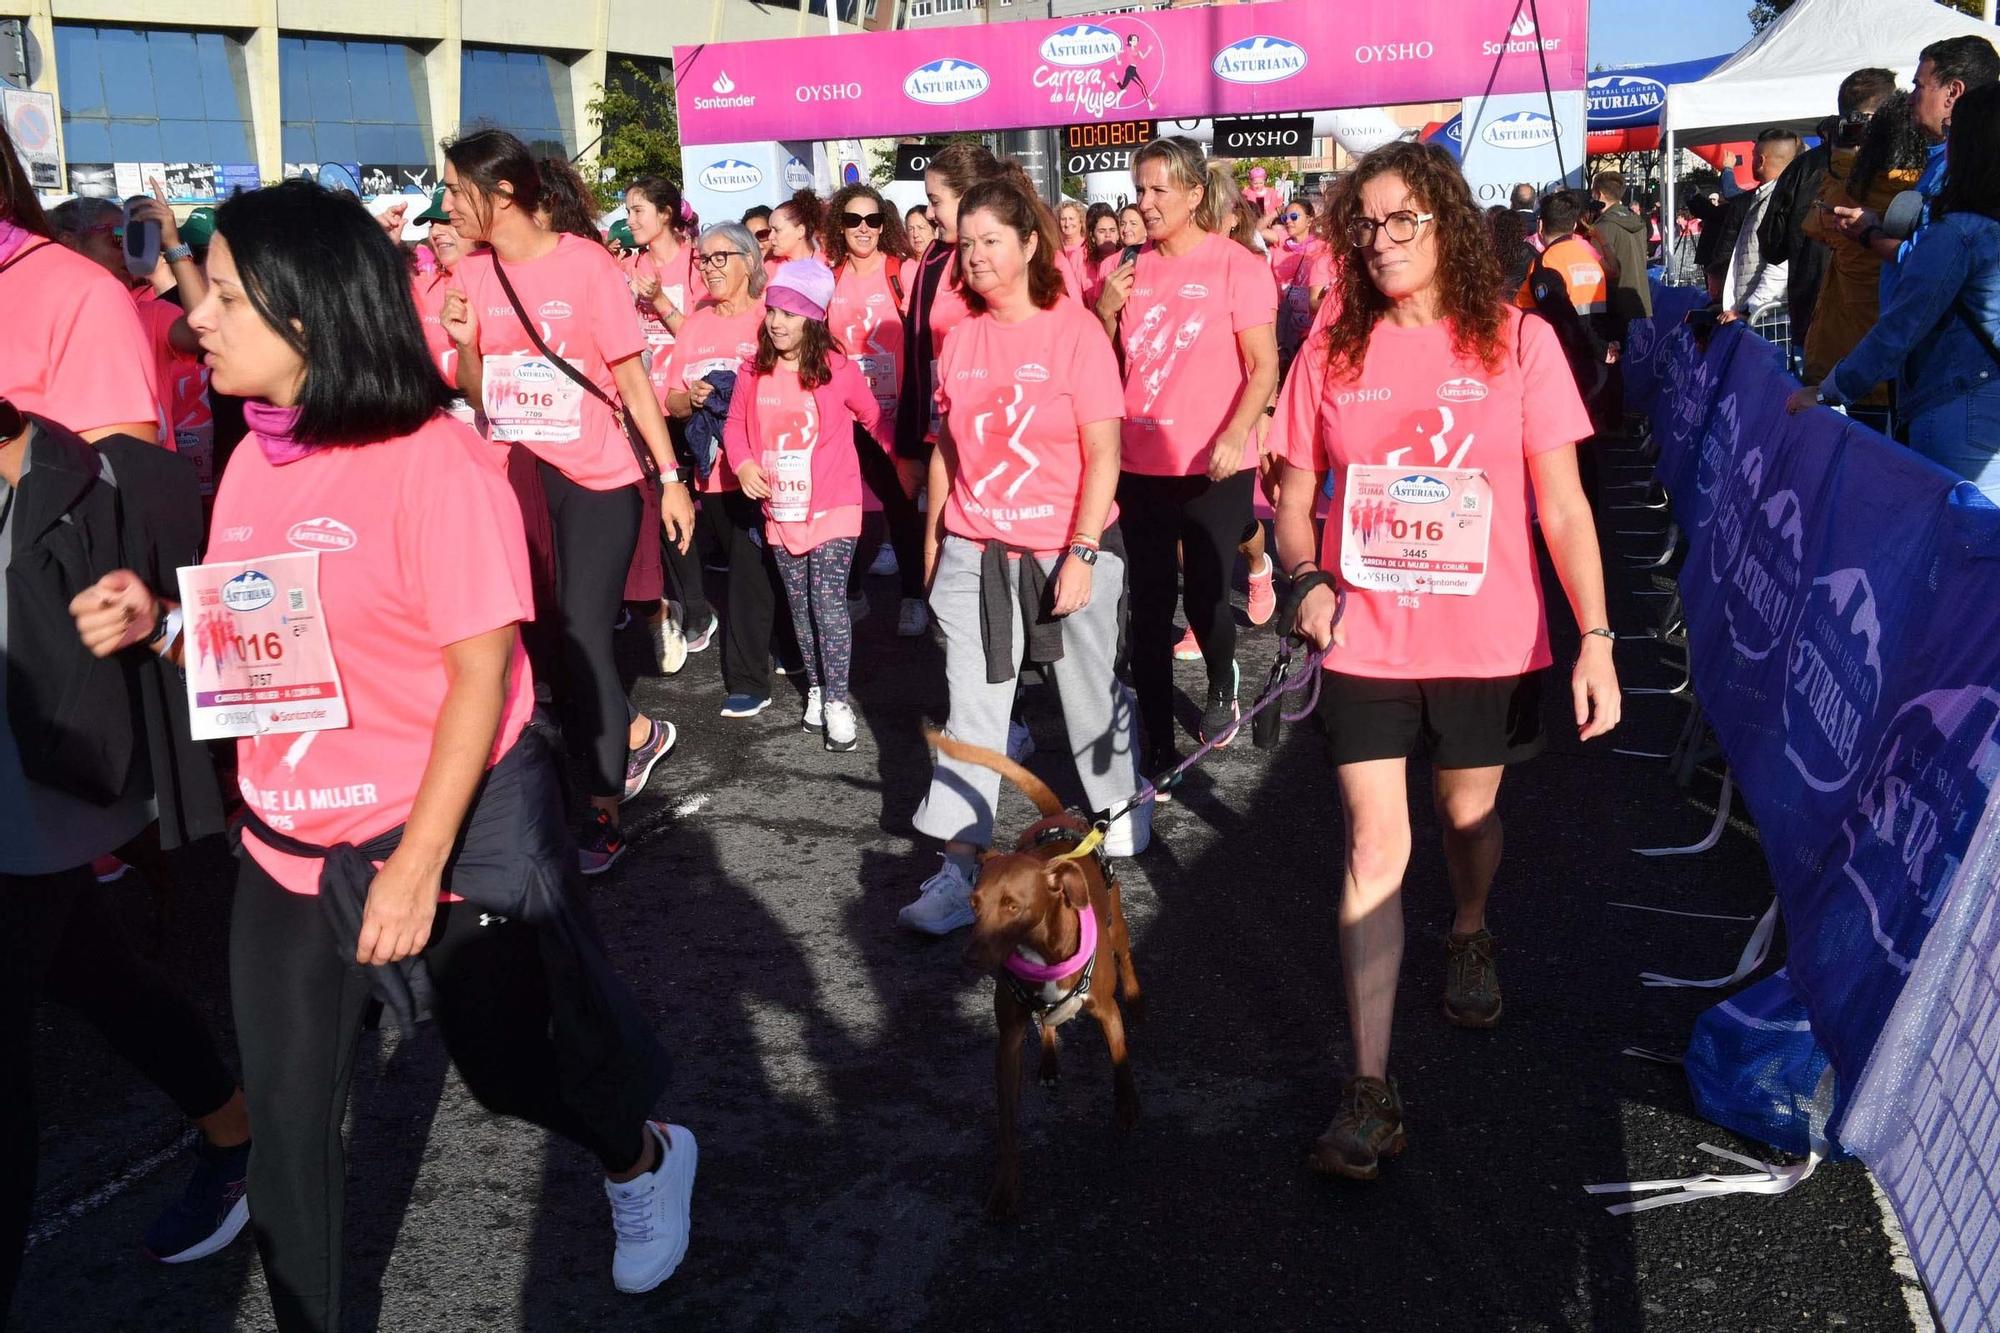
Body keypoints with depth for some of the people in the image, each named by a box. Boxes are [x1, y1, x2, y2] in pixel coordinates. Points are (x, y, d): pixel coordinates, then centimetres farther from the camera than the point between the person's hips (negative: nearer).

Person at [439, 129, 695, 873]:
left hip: (598, 479, -5)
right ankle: (637, 736, 36)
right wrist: (463, 342, -11)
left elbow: (631, 377, -8)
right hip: (517, 475, 6)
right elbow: (478, 395, 9)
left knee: (581, 636, -3)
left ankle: (602, 813, 10)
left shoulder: (586, 264, -12)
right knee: (548, 633, 11)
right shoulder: (472, 274, 3)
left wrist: (671, 477, -9)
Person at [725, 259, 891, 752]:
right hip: (780, 509, 4)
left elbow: (874, 418, 3)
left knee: (828, 601, -9)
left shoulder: (839, 370, -11)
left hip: (832, 508, -4)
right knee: (800, 605, 13)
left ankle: (838, 700, -1)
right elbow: (735, 425, 6)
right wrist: (743, 463, -11)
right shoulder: (753, 371, -2)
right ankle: (816, 688, 26)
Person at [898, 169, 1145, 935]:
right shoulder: (961, 336, 4)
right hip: (974, 550, 3)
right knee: (971, 709, 0)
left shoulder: (1075, 331, -9)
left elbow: (1103, 455, -10)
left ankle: (1120, 805, 38)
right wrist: (933, 532, 13)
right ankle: (961, 864, 4)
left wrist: (1082, 553, -15)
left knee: (1090, 689, 12)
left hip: (1067, 547, -3)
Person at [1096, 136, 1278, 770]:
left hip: (1213, 468, -4)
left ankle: (1221, 686, 36)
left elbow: (1264, 365, -8)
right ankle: (1157, 744, 13)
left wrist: (1235, 435, -22)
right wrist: (1105, 311, -5)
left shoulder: (1236, 265, -5)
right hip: (1139, 463, 4)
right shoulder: (1131, 269, 8)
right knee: (1149, 606, 4)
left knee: (1205, 598, 2)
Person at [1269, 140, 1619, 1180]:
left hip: (1488, 643, 0)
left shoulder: (1517, 342, -4)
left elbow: (1561, 506, -4)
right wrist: (1306, 576, -12)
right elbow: (1295, 491, 8)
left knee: (1468, 815, 18)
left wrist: (1595, 639, -10)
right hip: (1366, 643, 0)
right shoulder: (1333, 352, 0)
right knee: (1374, 849, -3)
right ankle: (1369, 1088, 2)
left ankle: (1469, 938, 53)